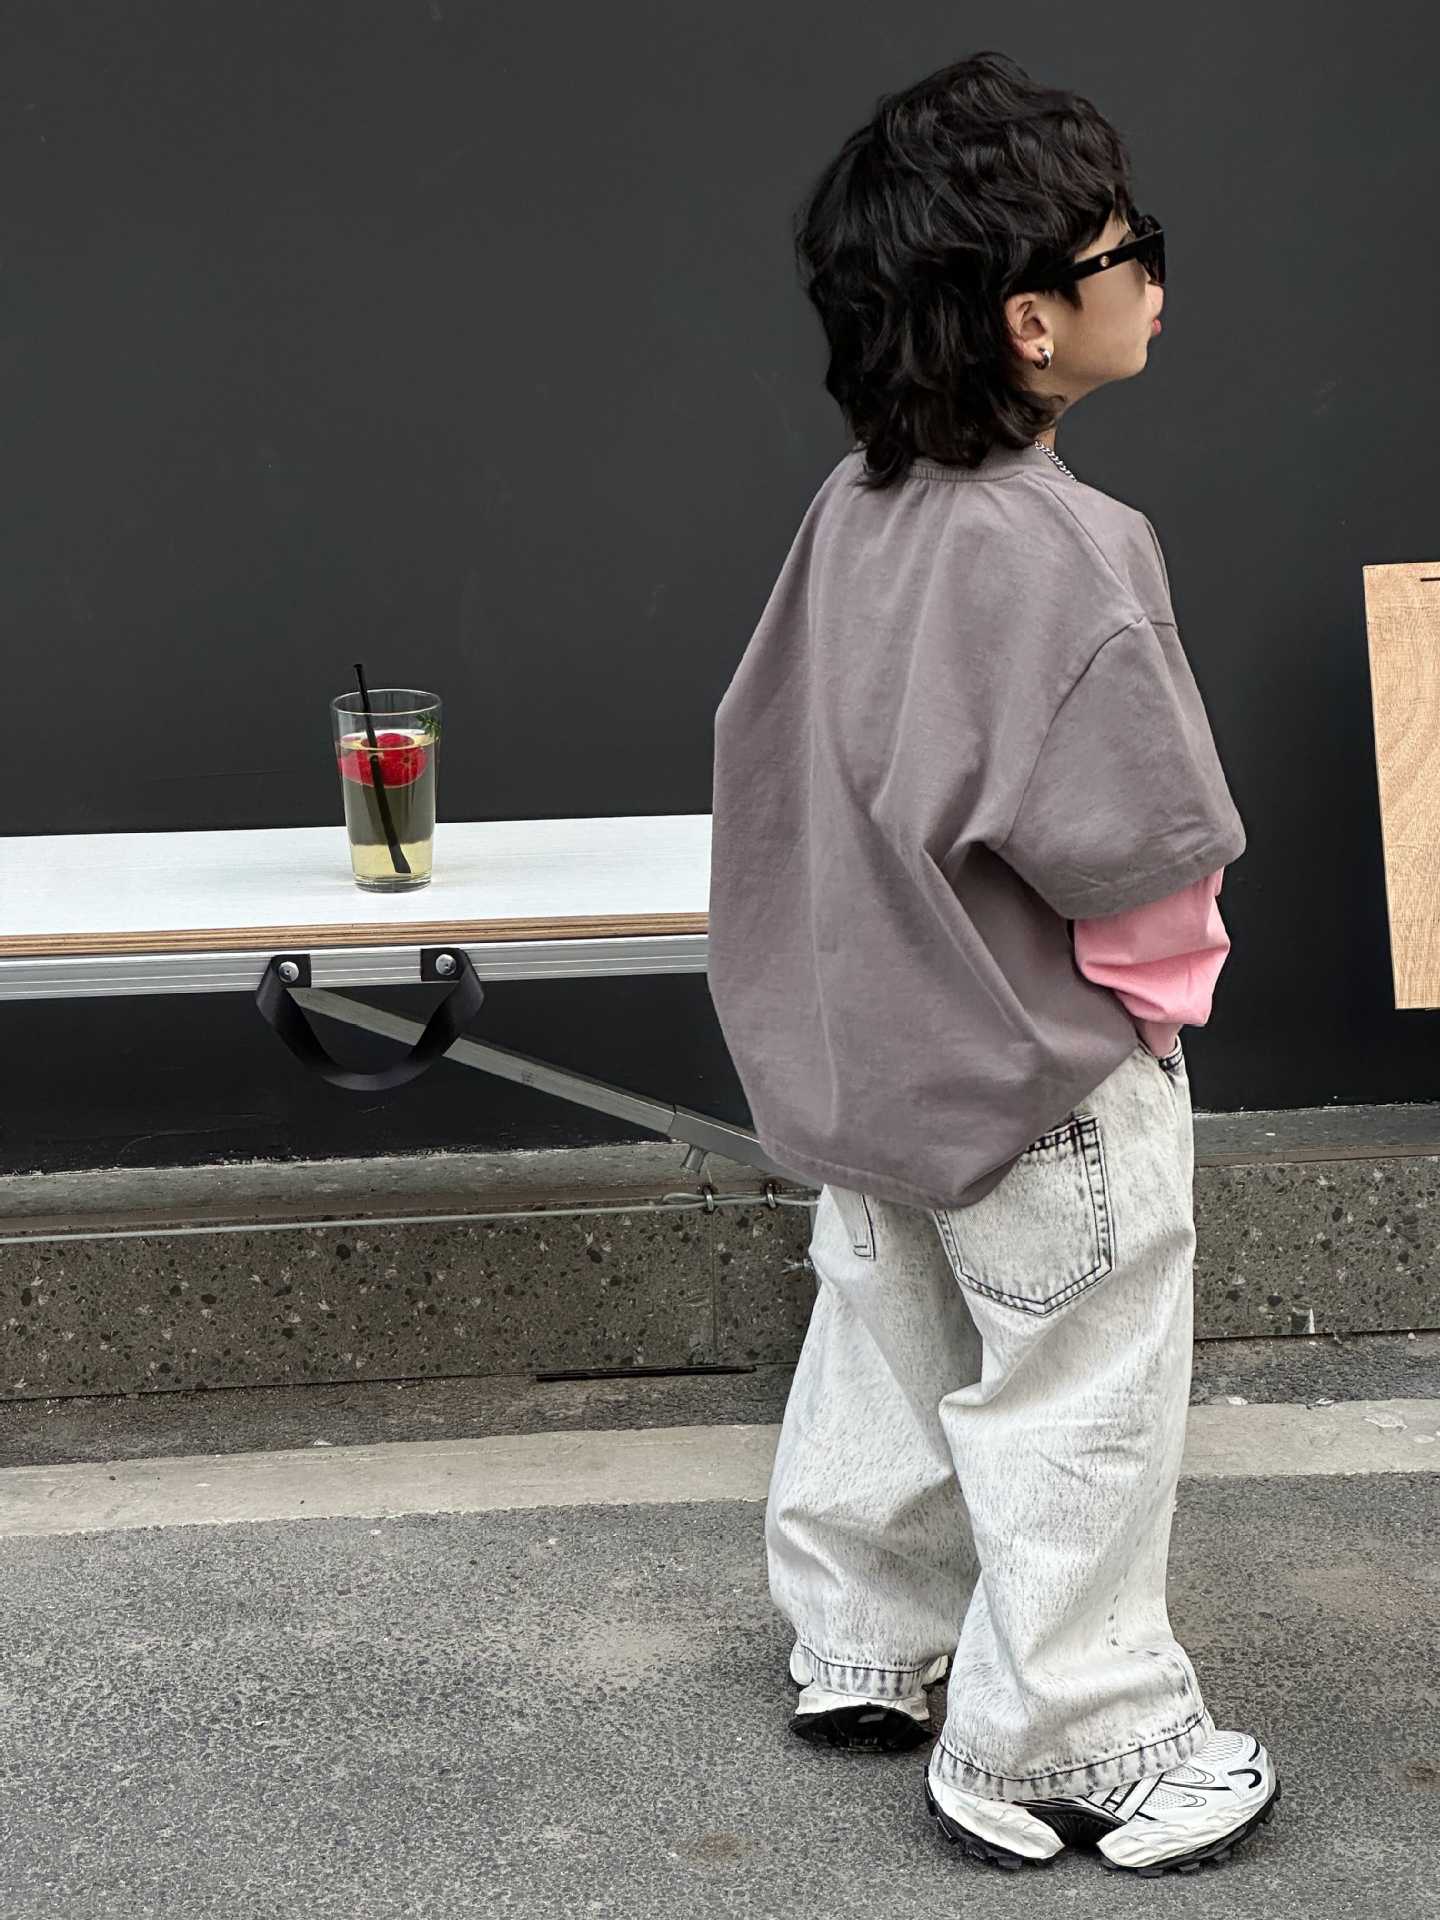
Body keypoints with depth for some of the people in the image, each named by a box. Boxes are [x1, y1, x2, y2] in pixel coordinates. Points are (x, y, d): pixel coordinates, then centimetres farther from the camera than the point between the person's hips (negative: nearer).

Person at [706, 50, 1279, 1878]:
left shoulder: (855, 508, -3)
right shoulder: (1063, 553, -28)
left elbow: (762, 744, 7)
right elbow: (1141, 848, -29)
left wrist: (887, 928, 13)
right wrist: (1170, 955, -8)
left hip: (873, 1044, 8)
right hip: (1047, 1080, -8)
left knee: (890, 1348, 23)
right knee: (1069, 1419, 7)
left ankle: (859, 1649, 40)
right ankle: (1066, 1755, 19)